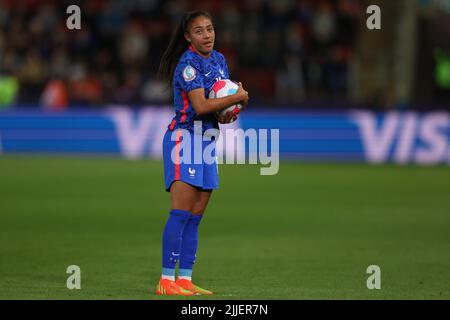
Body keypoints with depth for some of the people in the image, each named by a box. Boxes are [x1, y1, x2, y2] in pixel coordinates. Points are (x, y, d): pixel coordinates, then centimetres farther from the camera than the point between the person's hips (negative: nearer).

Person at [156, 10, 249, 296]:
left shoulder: (219, 60, 13)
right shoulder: (188, 64, -13)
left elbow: (226, 97, 22)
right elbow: (200, 106, -23)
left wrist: (229, 113, -2)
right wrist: (240, 97, -13)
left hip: (207, 141, 8)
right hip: (184, 137, -8)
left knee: (195, 218, 6)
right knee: (181, 213, -14)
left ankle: (185, 279, 7)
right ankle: (166, 280, -14)